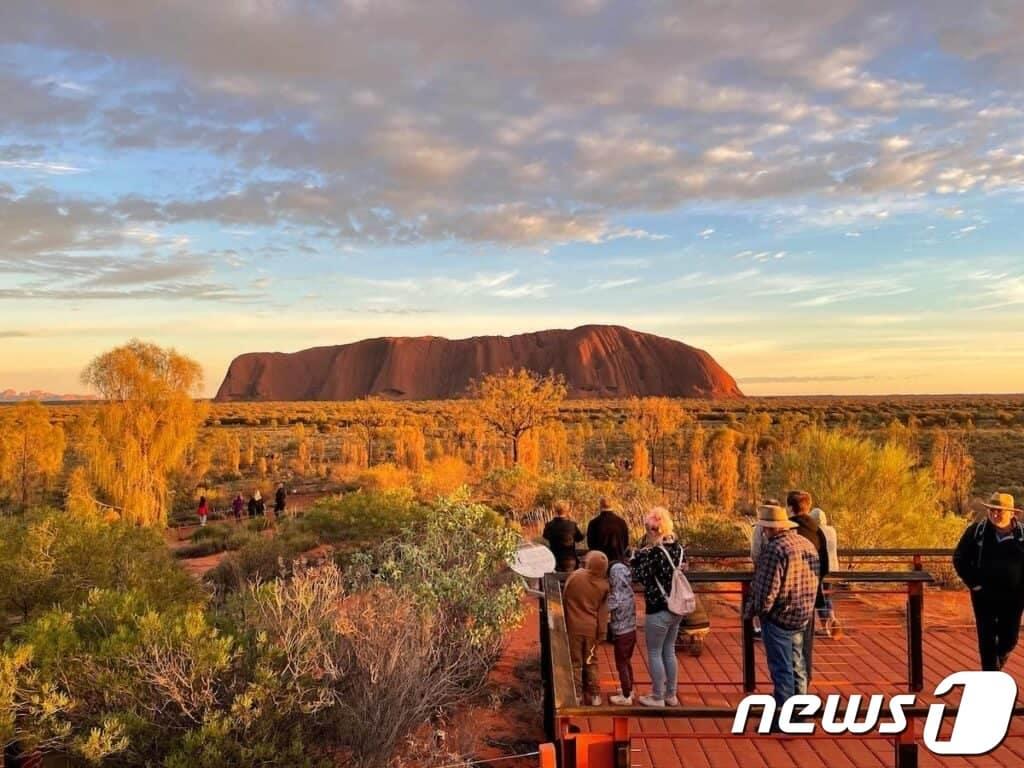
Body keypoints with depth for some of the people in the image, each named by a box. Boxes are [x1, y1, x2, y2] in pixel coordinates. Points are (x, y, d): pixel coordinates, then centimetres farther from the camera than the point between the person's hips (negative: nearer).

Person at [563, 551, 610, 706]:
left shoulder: (575, 576, -10)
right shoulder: (604, 585, -4)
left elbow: (564, 599, -1)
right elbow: (603, 610, 0)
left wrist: (563, 621, 12)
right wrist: (602, 631, 7)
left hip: (574, 626, -2)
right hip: (591, 628, 2)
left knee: (575, 662, 8)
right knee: (591, 662, 15)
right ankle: (595, 695, 19)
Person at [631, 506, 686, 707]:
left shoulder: (654, 552, -22)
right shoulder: (678, 547, 0)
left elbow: (640, 576, -18)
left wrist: (638, 557, -4)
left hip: (658, 610, -7)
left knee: (654, 653, 8)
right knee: (669, 651, 19)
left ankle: (657, 697, 17)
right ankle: (671, 695, 29)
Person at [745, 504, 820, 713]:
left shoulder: (774, 549, -22)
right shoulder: (807, 544, 5)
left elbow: (767, 590, -23)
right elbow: (814, 580, 14)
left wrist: (751, 610, -8)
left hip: (778, 617, -9)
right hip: (802, 616, 9)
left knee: (781, 668, 1)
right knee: (796, 665, 20)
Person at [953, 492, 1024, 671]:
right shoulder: (976, 531, -6)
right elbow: (959, 558, 1)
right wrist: (973, 583, -5)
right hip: (984, 596, -1)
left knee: (1009, 639, 12)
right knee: (987, 640, 3)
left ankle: (998, 659, 45)